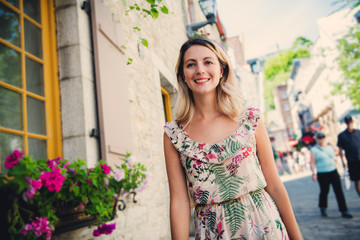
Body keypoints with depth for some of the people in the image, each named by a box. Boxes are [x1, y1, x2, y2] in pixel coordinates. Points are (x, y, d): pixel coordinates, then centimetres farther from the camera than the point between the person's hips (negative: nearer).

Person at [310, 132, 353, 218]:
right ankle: (323, 208, 29)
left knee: (339, 191, -2)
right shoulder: (314, 150, -2)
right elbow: (313, 163, -6)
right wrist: (314, 173, -17)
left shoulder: (330, 147, 13)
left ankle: (344, 211, 4)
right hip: (322, 174, -4)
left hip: (333, 172, 4)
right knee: (324, 191, 5)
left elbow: (334, 159, 20)